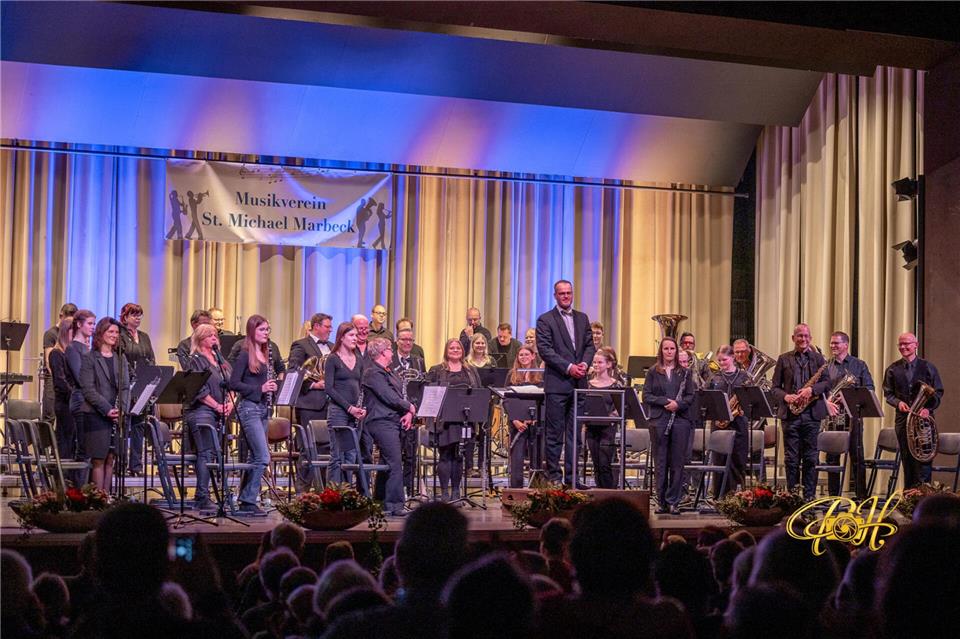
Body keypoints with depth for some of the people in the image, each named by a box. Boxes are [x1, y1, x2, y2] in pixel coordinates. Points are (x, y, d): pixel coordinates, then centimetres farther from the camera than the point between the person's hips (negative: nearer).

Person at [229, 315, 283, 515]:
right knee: (263, 457, -13)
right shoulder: (245, 354, -8)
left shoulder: (267, 354, 13)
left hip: (263, 408, 8)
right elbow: (234, 383, -13)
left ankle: (245, 500, 15)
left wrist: (272, 387, 2)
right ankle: (249, 500, -7)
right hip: (249, 407, -8)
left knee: (255, 457, 9)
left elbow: (279, 371, 24)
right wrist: (260, 388, -19)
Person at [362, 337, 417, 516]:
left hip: (393, 422, 10)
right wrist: (410, 407, -6)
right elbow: (389, 398, -18)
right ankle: (395, 505, -14)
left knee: (386, 464, 14)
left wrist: (408, 413, 1)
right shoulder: (373, 373, -12)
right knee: (395, 464, -14)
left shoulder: (390, 373, 20)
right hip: (381, 422, -10)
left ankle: (379, 502, 21)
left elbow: (399, 396, 20)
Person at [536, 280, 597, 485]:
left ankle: (572, 477, 12)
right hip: (557, 383, -5)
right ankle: (553, 476, 4)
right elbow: (544, 349, -10)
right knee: (555, 433, -2)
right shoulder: (545, 320, -1)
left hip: (579, 383, 5)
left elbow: (590, 345, 13)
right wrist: (569, 367, -16)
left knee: (575, 433, 7)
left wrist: (584, 364, -7)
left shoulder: (582, 318, 16)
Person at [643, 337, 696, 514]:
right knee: (660, 463, 2)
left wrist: (678, 404, -14)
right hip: (659, 420, 0)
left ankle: (673, 501, 6)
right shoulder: (653, 372, 8)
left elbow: (691, 397, 5)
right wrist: (665, 402, -11)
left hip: (680, 420, 0)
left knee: (677, 463, 0)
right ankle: (662, 501, 9)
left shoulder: (685, 373, 10)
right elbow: (646, 396, 1)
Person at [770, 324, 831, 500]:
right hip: (790, 413, 0)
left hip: (812, 413, 0)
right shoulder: (784, 359, 10)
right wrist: (785, 396, -12)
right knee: (791, 458, 1)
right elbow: (775, 386, 7)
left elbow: (827, 382, 2)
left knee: (810, 458, 2)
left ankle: (809, 496, 7)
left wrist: (812, 389, -15)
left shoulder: (818, 358, 10)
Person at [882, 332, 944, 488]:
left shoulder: (928, 367, 4)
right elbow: (888, 393, 10)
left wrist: (928, 408, -13)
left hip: (924, 417, -2)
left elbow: (938, 392, 3)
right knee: (906, 459, 5)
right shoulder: (892, 369, 9)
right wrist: (898, 403, -11)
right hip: (902, 418, 2)